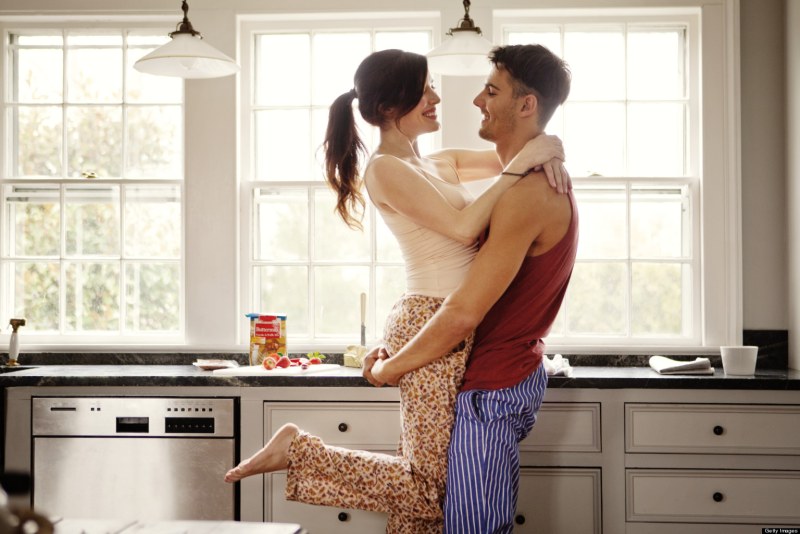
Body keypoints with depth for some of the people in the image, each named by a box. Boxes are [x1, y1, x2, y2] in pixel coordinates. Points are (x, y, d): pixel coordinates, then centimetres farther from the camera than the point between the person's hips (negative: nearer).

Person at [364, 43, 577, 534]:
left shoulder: (527, 196, -22)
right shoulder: (545, 184, 12)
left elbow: (464, 314, -25)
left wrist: (388, 369, -11)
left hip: (491, 389, -10)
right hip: (517, 375, 10)